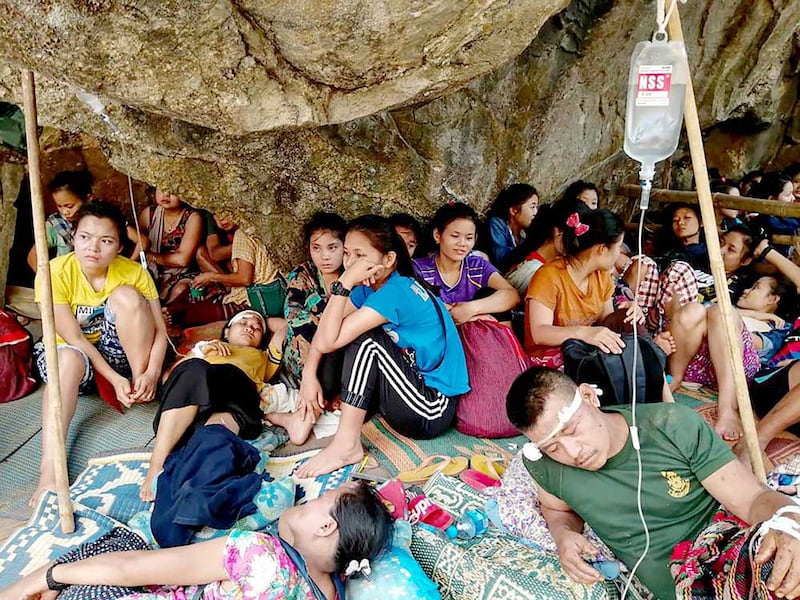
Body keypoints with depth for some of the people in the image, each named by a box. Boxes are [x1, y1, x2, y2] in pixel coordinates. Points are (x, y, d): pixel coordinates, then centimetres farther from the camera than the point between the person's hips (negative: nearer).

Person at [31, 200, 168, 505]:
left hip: (117, 350, 1)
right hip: (73, 349, -1)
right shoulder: (55, 273, -20)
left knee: (126, 295, -25)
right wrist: (114, 378, -31)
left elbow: (160, 330, -15)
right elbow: (74, 339, -22)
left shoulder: (134, 272, -15)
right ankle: (49, 468, -45)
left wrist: (151, 373, -32)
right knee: (69, 359, -38)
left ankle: (141, 387, -16)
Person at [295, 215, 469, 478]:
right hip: (414, 386, 9)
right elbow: (324, 331, 3)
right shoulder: (370, 286, 2)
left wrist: (344, 283, -26)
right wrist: (309, 373, -9)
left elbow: (328, 341, -27)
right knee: (339, 334, 3)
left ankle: (347, 445, -19)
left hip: (433, 410, -9)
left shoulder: (397, 291, -23)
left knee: (364, 339, -25)